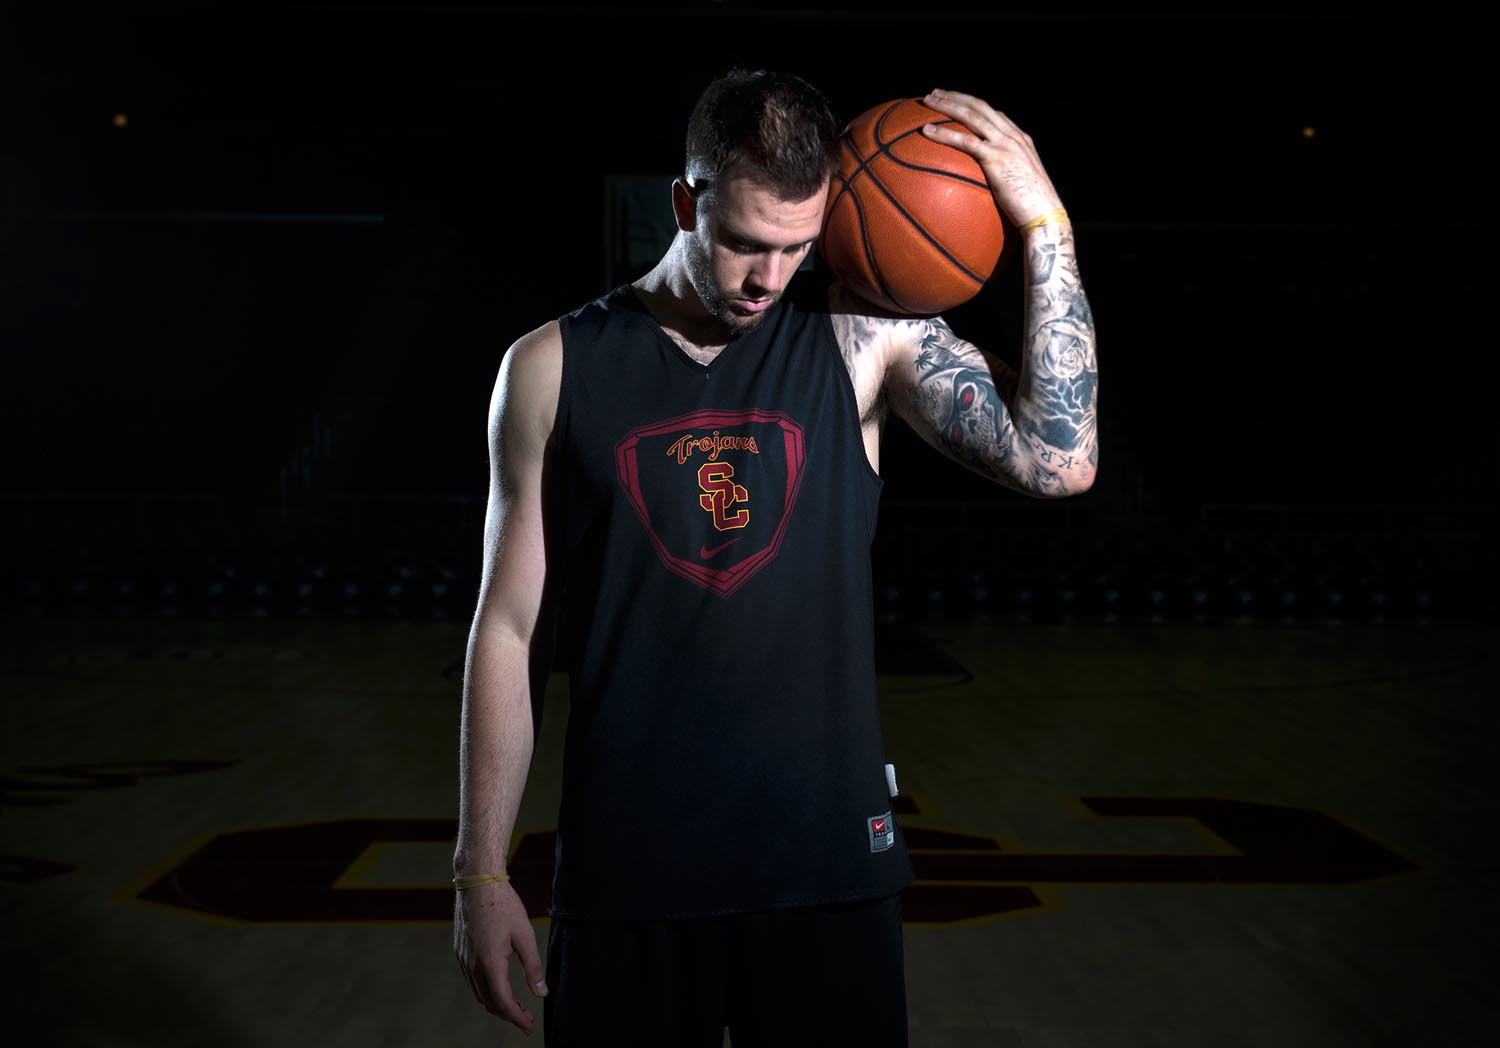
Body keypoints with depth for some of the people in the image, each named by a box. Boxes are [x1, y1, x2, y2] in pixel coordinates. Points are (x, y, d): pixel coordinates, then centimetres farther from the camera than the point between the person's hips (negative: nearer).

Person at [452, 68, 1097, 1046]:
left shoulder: (864, 339, -1)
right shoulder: (554, 367, 0)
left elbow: (1059, 462, -14)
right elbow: (510, 630, 2)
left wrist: (1046, 224, -14)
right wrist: (482, 871, 1)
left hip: (830, 858, 0)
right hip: (625, 873, 0)